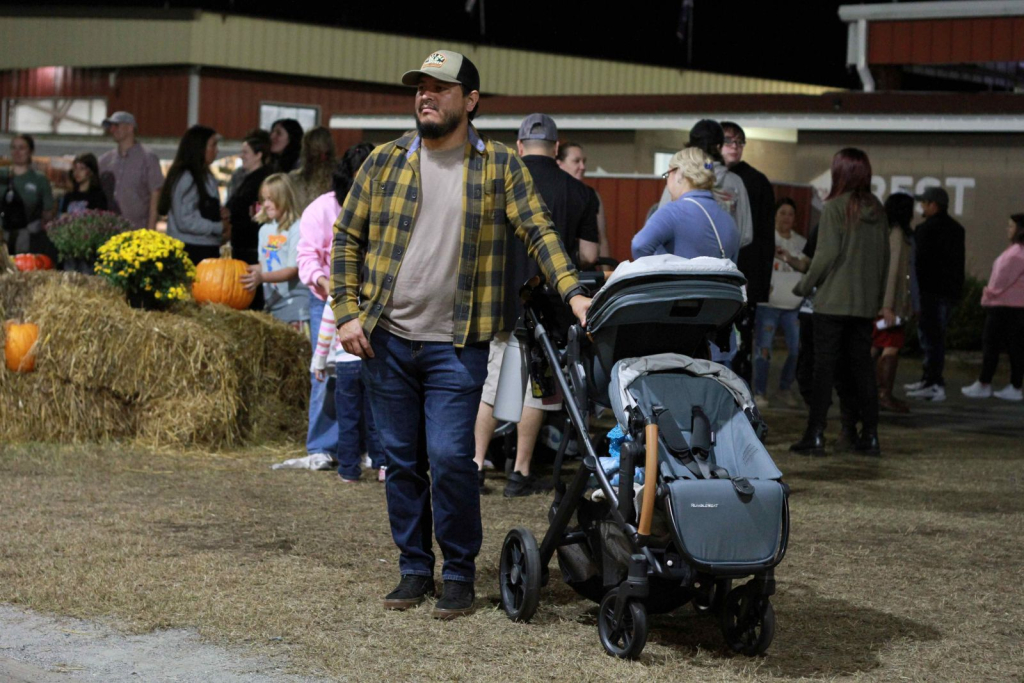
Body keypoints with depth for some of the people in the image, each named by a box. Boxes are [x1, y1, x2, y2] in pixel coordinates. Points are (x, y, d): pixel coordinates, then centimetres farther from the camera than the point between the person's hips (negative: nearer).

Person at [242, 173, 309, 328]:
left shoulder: (297, 229, -10)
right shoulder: (265, 229, 12)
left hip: (294, 302, -7)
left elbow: (293, 269, -14)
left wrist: (262, 277, -24)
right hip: (272, 302, 7)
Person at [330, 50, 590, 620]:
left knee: (450, 457, -10)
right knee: (402, 460, 8)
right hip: (386, 339, 3)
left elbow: (539, 232, -3)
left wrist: (573, 291, -17)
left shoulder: (500, 166, 3)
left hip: (456, 344, -3)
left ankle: (460, 574, 6)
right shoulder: (386, 162, 7)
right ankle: (414, 569, 21)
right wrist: (348, 312, 1)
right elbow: (348, 238, 10)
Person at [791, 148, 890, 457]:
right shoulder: (877, 211, 8)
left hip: (833, 301, -5)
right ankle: (869, 435, 8)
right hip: (865, 304, 5)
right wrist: (878, 297, 18)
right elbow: (884, 255, 12)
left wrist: (804, 285, -1)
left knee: (825, 367, -2)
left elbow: (827, 254, -14)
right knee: (861, 365, 10)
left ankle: (815, 434, -3)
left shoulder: (835, 207, -10)